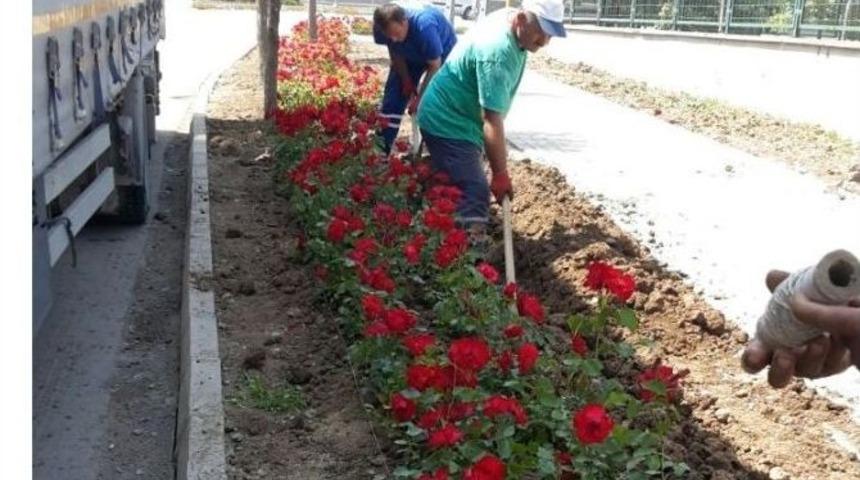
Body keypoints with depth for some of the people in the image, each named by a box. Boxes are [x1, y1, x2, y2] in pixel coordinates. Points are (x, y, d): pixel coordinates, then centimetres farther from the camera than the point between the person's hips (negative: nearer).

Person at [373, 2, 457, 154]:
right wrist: (406, 80, -8)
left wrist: (420, 97, -27)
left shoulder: (424, 26, -43)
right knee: (393, 97, -1)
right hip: (410, 55, 5)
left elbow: (435, 66, -31)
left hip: (442, 54, -5)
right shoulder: (383, 26, -28)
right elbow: (395, 52, -6)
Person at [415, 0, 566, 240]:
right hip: (449, 123, -10)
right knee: (473, 195, -17)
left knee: (464, 190, 20)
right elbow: (492, 120, -32)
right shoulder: (497, 51, -31)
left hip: (455, 117, 10)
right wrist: (501, 174, -29)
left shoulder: (512, 24, -1)